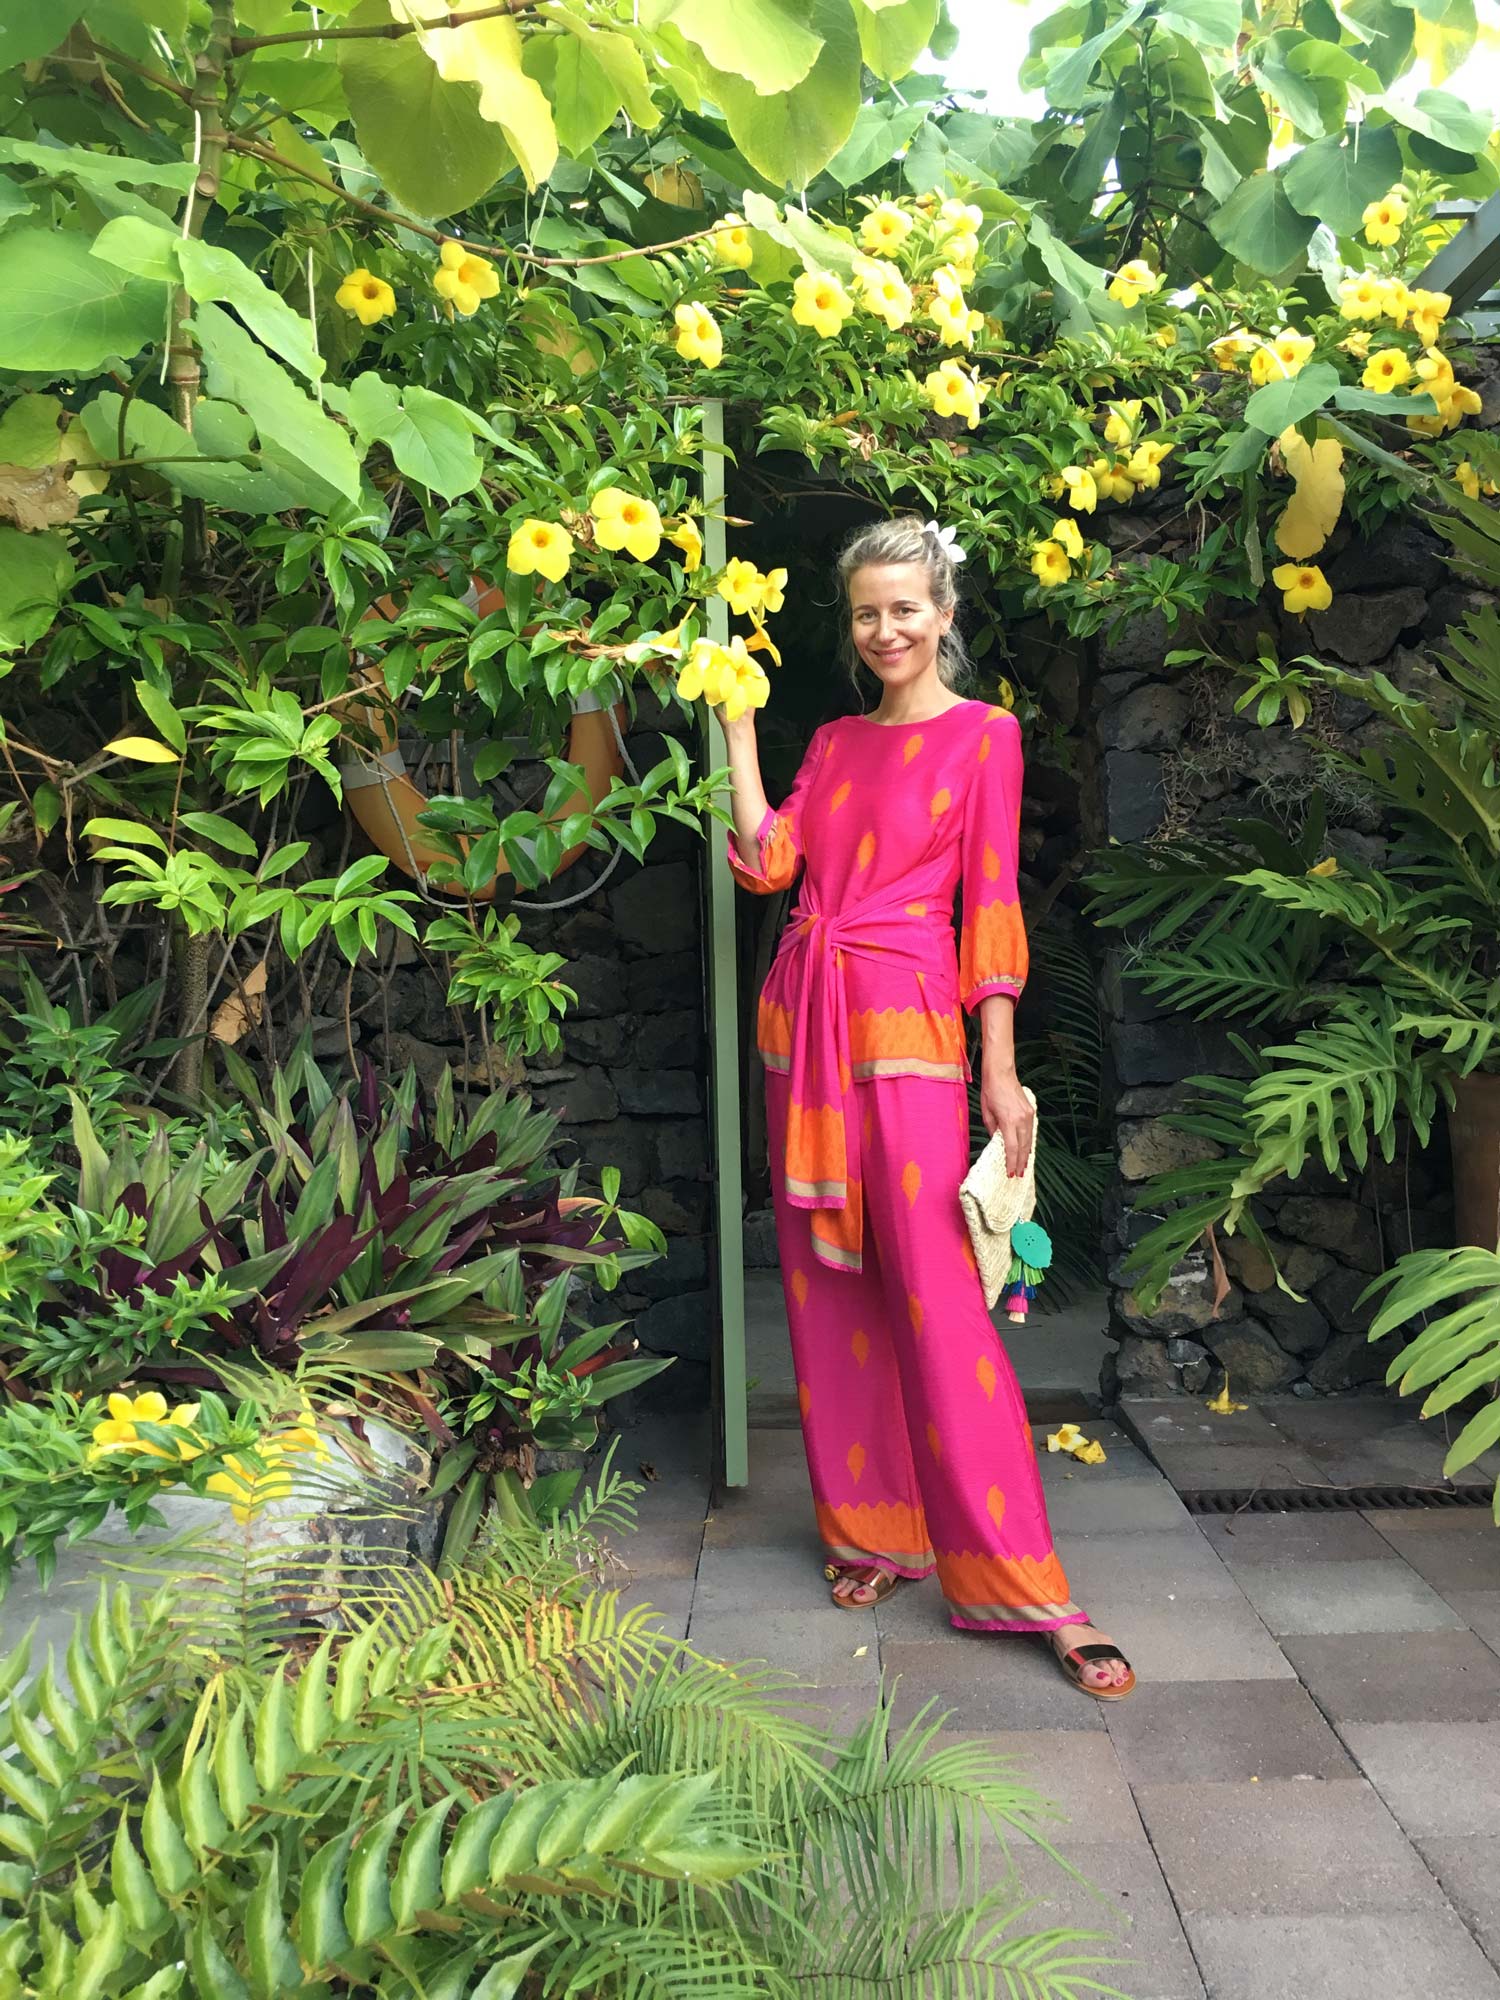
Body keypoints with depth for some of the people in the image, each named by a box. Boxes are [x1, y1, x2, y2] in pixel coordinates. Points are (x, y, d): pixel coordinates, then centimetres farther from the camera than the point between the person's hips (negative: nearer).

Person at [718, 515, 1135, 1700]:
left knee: (939, 1302, -9)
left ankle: (1023, 1584, 1)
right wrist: (737, 726, 6)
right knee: (830, 1291, 9)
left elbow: (992, 903, -4)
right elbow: (768, 861, 4)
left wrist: (1001, 1070, -9)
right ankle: (871, 1527, 23)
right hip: (806, 1019, 6)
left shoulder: (984, 735, 1)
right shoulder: (835, 742, 16)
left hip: (904, 1025, -5)